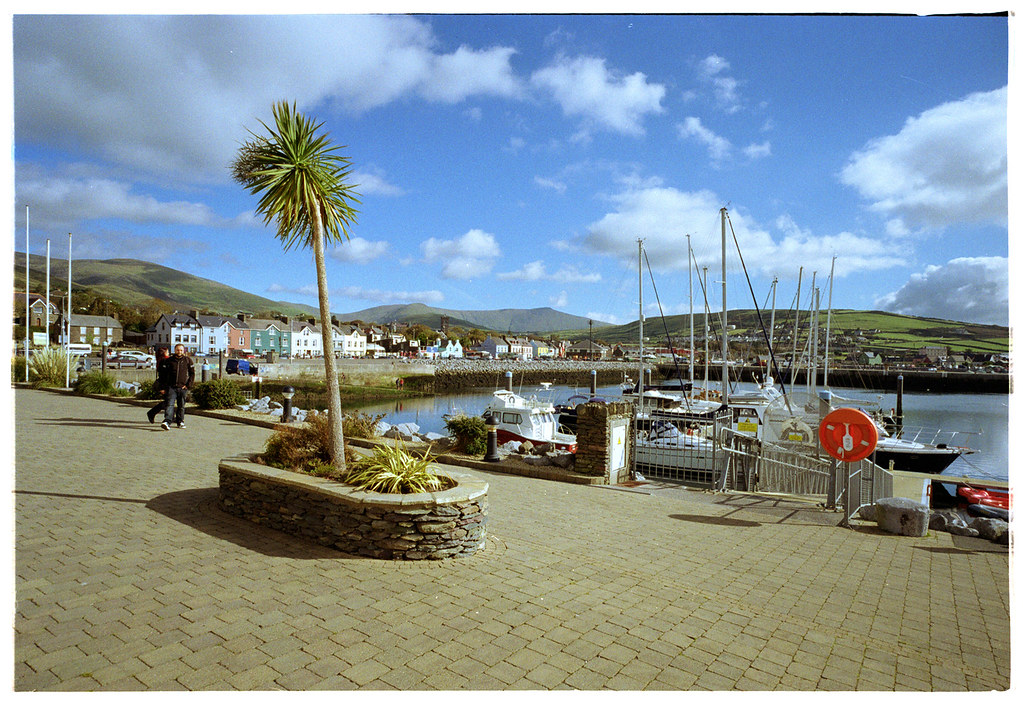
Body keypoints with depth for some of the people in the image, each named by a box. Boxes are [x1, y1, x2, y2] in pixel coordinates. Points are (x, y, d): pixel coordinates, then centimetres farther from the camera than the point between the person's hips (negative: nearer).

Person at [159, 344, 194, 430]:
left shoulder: (188, 360, 6)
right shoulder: (168, 360, 6)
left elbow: (192, 373, 8)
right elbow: (163, 374, 8)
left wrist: (188, 385, -2)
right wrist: (163, 386, 1)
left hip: (183, 387, 1)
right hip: (171, 387, -1)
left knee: (181, 406, 9)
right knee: (170, 404, -14)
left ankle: (180, 422, 20)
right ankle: (167, 421, -24)